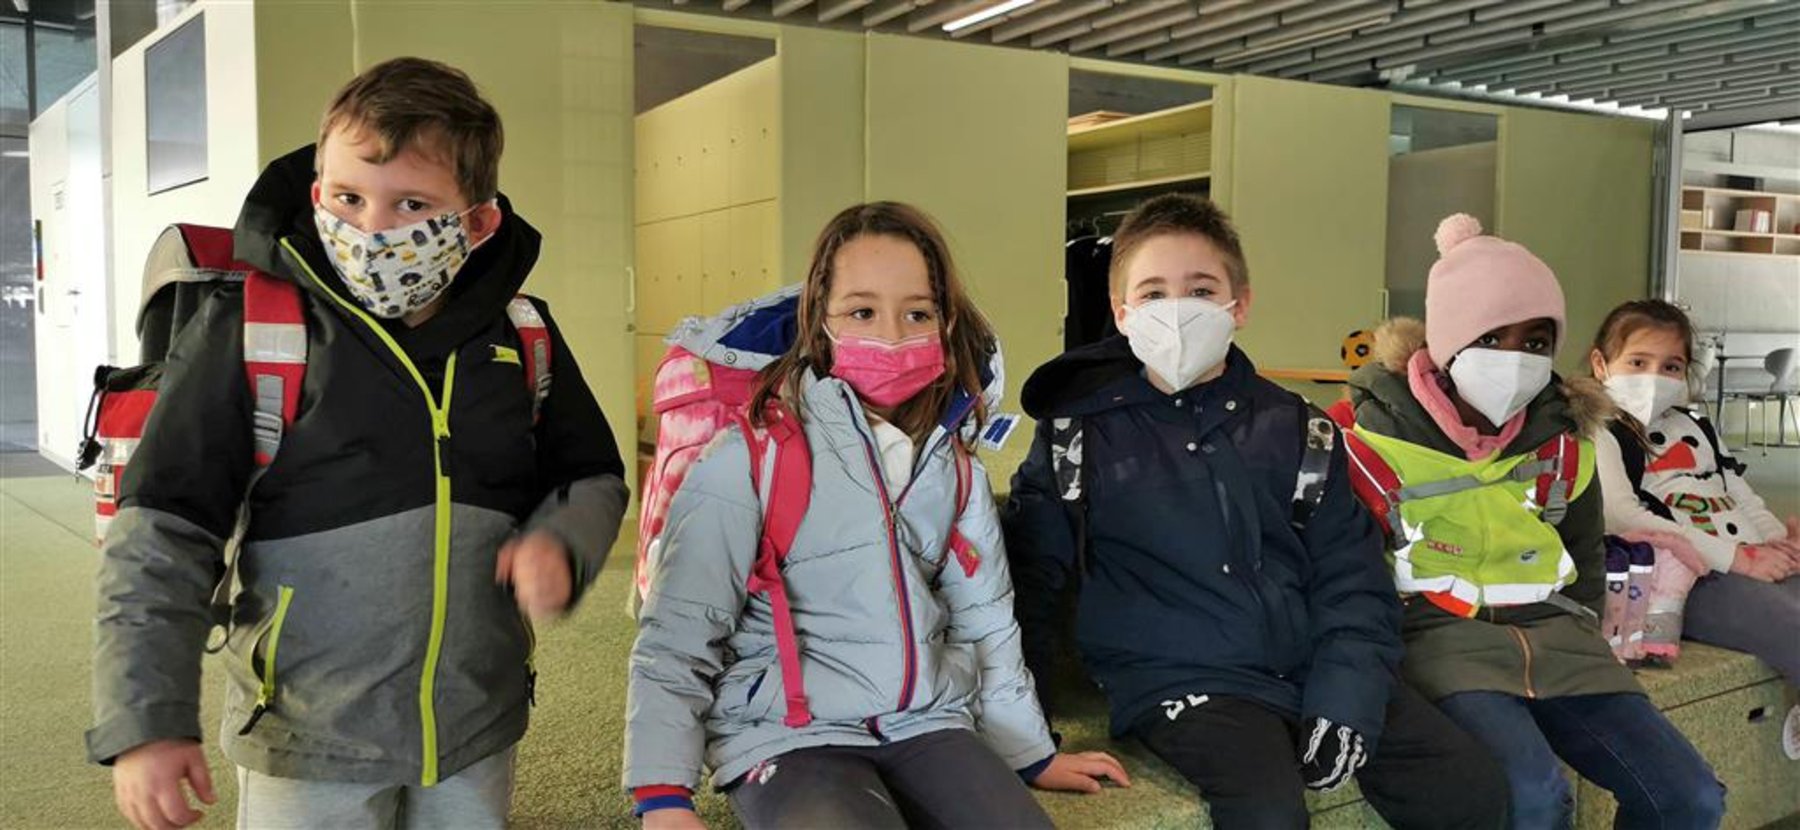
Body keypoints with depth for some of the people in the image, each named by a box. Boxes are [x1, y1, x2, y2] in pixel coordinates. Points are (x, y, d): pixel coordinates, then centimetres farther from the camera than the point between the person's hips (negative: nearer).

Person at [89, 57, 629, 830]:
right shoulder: (248, 332, -11)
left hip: (478, 731, 3)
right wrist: (145, 722, -12)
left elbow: (592, 475, 11)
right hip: (305, 741, -3)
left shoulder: (524, 339, -1)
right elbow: (163, 533, -8)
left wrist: (560, 543, -11)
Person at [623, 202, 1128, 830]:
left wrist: (1033, 753, 23)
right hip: (787, 737, -5)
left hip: (927, 724, 5)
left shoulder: (954, 467, 10)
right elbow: (676, 639, -8)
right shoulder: (753, 457, -7)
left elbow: (985, 622, 19)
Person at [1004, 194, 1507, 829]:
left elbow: (1353, 581, 8)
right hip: (1178, 679, -4)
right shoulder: (1079, 435, 1)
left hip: (1314, 666, 4)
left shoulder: (1297, 431, 9)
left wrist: (1345, 697, -8)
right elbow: (1031, 579, 3)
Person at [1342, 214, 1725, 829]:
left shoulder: (1563, 444, 9)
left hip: (1551, 632, 6)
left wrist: (1574, 642, 13)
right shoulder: (1377, 443, -8)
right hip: (1443, 637, -6)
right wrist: (1406, 658, -9)